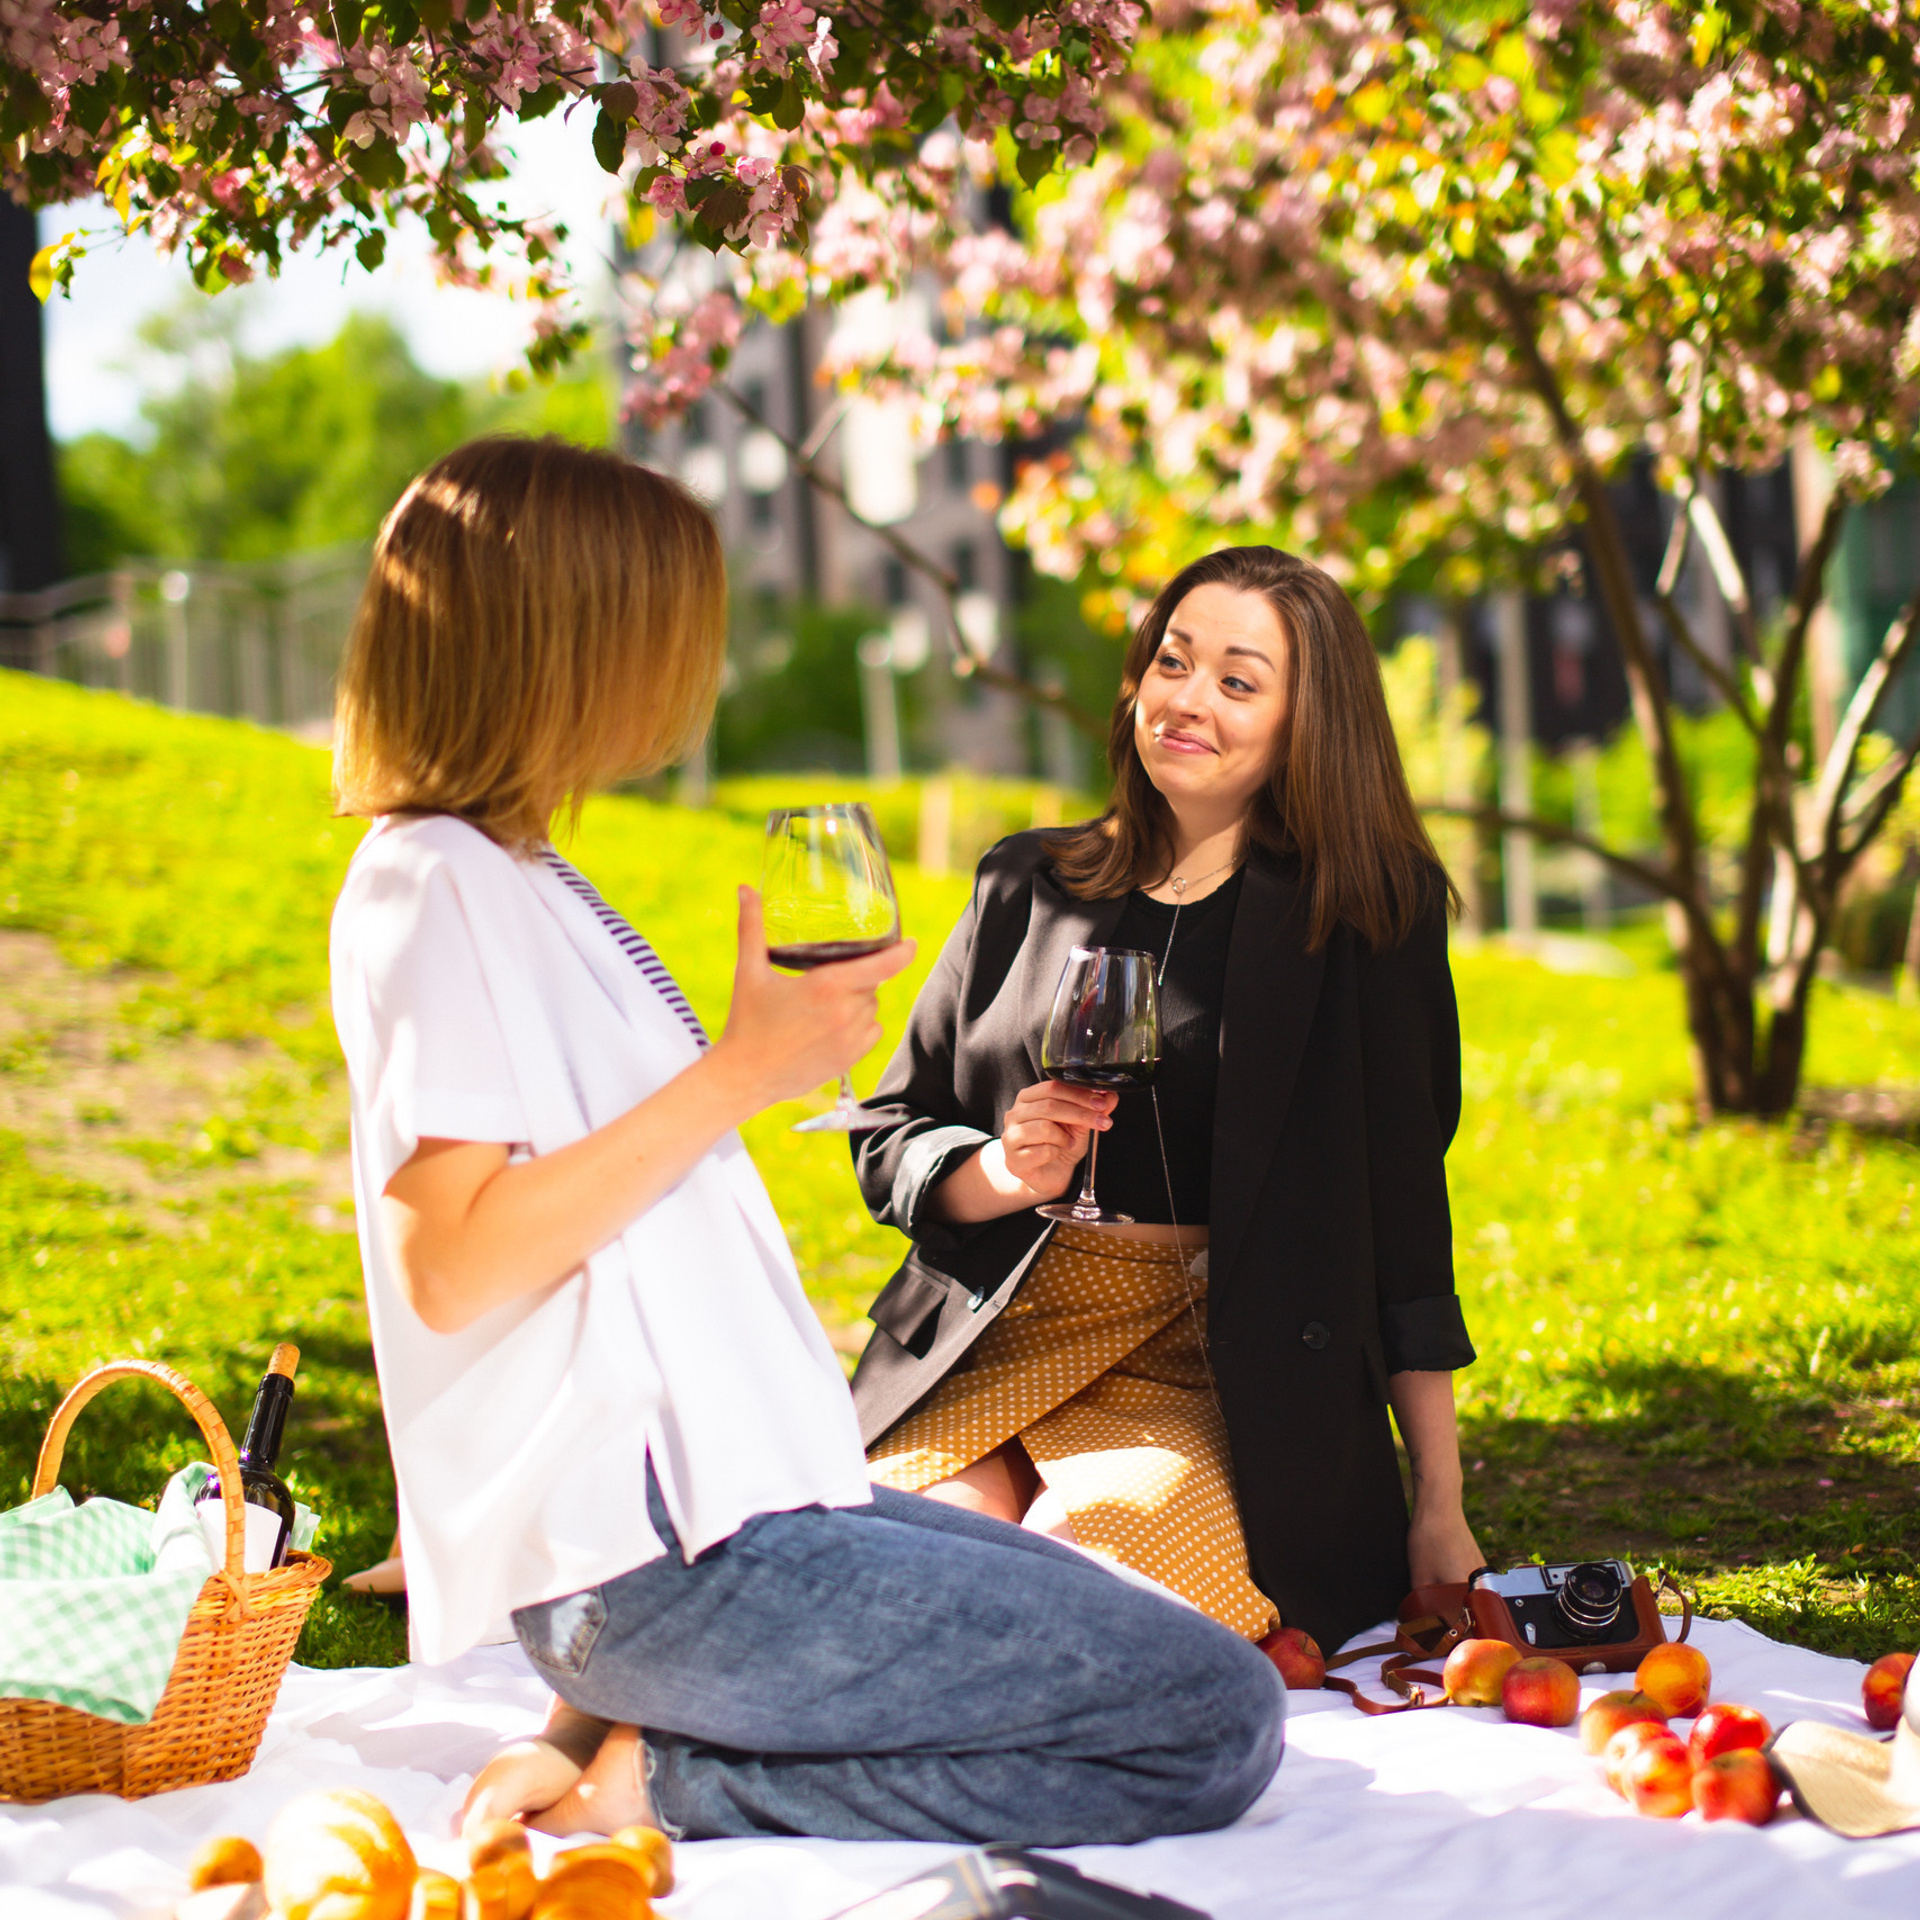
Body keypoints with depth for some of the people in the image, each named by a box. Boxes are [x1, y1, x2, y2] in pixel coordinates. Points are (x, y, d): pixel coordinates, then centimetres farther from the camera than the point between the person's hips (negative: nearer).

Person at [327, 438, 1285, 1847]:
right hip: (661, 1562, -10)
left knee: (1163, 1646, 21)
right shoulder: (433, 886, -12)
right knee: (1216, 1727, -7)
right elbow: (450, 1264, -21)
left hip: (729, 1499, 10)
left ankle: (624, 1744, 5)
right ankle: (653, 1783, -8)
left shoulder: (515, 878, 18)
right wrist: (740, 1073, -18)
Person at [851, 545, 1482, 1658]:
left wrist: (1440, 1510, -1)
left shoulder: (1362, 912, 4)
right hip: (992, 1349, 3)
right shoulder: (1028, 888, 14)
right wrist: (1004, 1172, -8)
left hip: (1214, 1386, -3)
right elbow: (891, 1138, 17)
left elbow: (1404, 1203, 1)